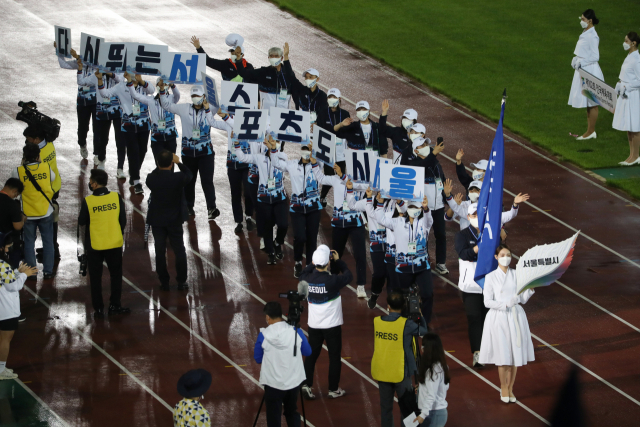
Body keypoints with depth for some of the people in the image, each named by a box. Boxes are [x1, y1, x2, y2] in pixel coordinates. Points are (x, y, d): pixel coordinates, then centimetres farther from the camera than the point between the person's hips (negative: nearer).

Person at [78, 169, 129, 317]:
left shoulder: (88, 201, -16)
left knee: (95, 278, 11)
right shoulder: (116, 197, -9)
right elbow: (123, 220, -1)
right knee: (116, 275, 17)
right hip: (115, 244, 2)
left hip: (94, 245, -2)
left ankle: (98, 308, 14)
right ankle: (114, 305, 21)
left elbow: (82, 222, -4)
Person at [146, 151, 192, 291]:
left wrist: (160, 166, 8)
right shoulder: (178, 178, -20)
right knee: (179, 251, 12)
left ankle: (164, 282, 16)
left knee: (160, 252, 11)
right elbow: (188, 175, 2)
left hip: (157, 220, 1)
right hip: (175, 220, -1)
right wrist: (178, 162, 12)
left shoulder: (151, 178, -16)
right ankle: (181, 282, 17)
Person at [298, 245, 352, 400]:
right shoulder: (332, 281, -23)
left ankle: (306, 384, 7)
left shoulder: (308, 279, -10)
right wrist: (338, 260, 3)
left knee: (311, 355, 15)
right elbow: (348, 276, -5)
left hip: (314, 325, 4)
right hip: (332, 325, -4)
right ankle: (334, 390, 16)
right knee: (334, 357, 9)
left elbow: (303, 273, 15)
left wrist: (314, 263, 12)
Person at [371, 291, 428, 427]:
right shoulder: (406, 324, -17)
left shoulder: (377, 321, -5)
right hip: (400, 373, -4)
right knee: (408, 407, 9)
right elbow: (423, 330, -3)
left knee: (385, 407, 12)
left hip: (381, 372, 4)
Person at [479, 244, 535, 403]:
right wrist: (505, 304, -19)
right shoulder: (490, 277, -1)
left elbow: (523, 299, 7)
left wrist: (530, 288, -10)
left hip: (515, 318, 3)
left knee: (515, 354, 3)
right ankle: (504, 389, 14)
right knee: (503, 356, -2)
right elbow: (487, 302, -6)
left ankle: (510, 389, 15)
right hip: (499, 318, -3)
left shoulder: (517, 275, 8)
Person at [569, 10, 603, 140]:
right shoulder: (585, 34, 11)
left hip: (590, 71, -10)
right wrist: (576, 59, 7)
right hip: (583, 71, 10)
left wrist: (581, 62, -23)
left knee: (592, 103, -1)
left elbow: (595, 56, -20)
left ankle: (591, 132, 5)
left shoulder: (592, 36, -18)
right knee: (588, 104, 15)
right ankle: (590, 130, 23)